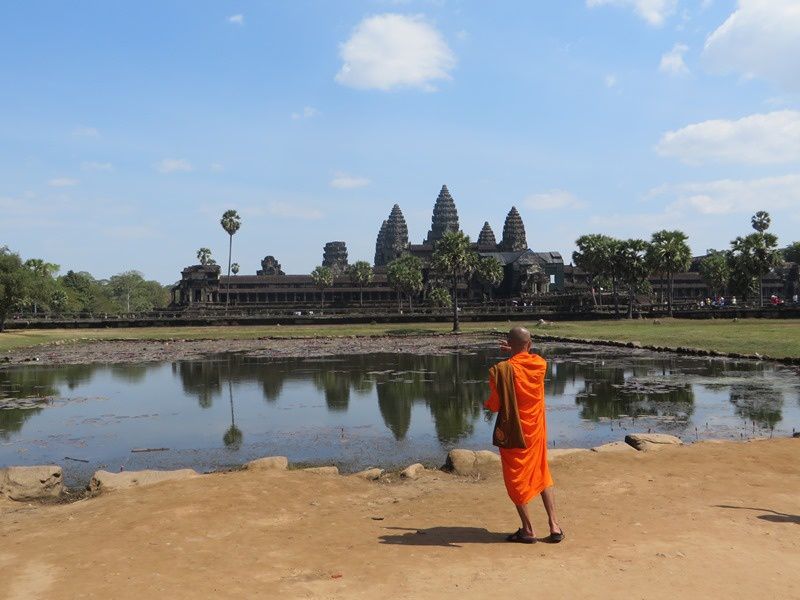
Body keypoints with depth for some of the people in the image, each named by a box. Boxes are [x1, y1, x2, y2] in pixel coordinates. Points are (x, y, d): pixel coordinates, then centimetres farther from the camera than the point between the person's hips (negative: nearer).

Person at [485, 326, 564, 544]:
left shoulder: (502, 370, -19)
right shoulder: (540, 364, -4)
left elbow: (494, 405, -13)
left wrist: (488, 403, 6)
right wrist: (515, 353, 21)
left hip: (513, 433, -5)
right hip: (536, 431, 5)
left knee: (516, 480, 9)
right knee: (543, 476, 19)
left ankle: (528, 530, 14)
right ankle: (554, 526, 16)